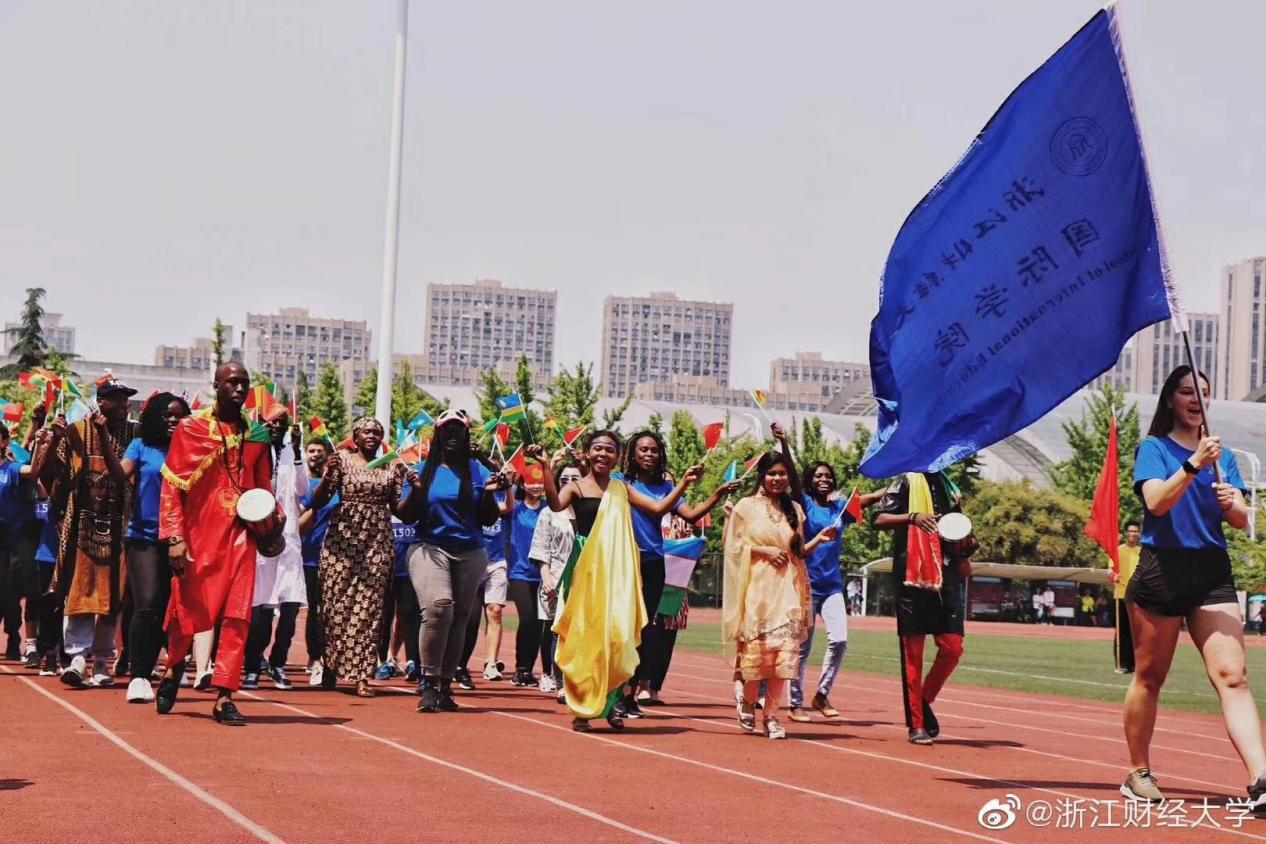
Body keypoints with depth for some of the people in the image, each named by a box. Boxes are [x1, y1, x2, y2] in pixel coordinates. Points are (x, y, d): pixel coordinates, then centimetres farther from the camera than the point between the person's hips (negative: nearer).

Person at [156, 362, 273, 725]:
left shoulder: (256, 436, 10)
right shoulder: (190, 429, 0)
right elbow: (171, 486, -3)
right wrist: (174, 538, -11)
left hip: (239, 537, 3)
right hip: (199, 536, -3)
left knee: (238, 616, -5)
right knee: (189, 612, 6)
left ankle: (224, 697, -2)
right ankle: (173, 669, 35)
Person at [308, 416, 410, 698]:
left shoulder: (392, 468, 11)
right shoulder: (342, 460, 3)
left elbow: (400, 510, 10)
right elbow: (318, 502, -2)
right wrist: (328, 476, -19)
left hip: (378, 542, 2)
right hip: (343, 539, -2)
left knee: (369, 607, -4)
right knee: (336, 604, -2)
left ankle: (362, 676, -5)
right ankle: (330, 668, 11)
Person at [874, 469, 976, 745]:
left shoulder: (950, 487, 18)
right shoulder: (906, 483, 2)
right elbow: (879, 520, -7)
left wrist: (964, 555, 7)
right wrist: (912, 517, -23)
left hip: (946, 578, 5)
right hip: (912, 577, -5)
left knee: (952, 648, -3)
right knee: (913, 652, -1)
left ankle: (924, 701, 18)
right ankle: (916, 724, 4)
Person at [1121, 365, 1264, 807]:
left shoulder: (1222, 455, 15)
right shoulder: (1153, 448, 3)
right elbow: (1157, 501, -14)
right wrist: (1193, 465, -27)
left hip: (1213, 573, 3)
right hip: (1161, 569, -3)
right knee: (1149, 677, 6)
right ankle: (1138, 773, 20)